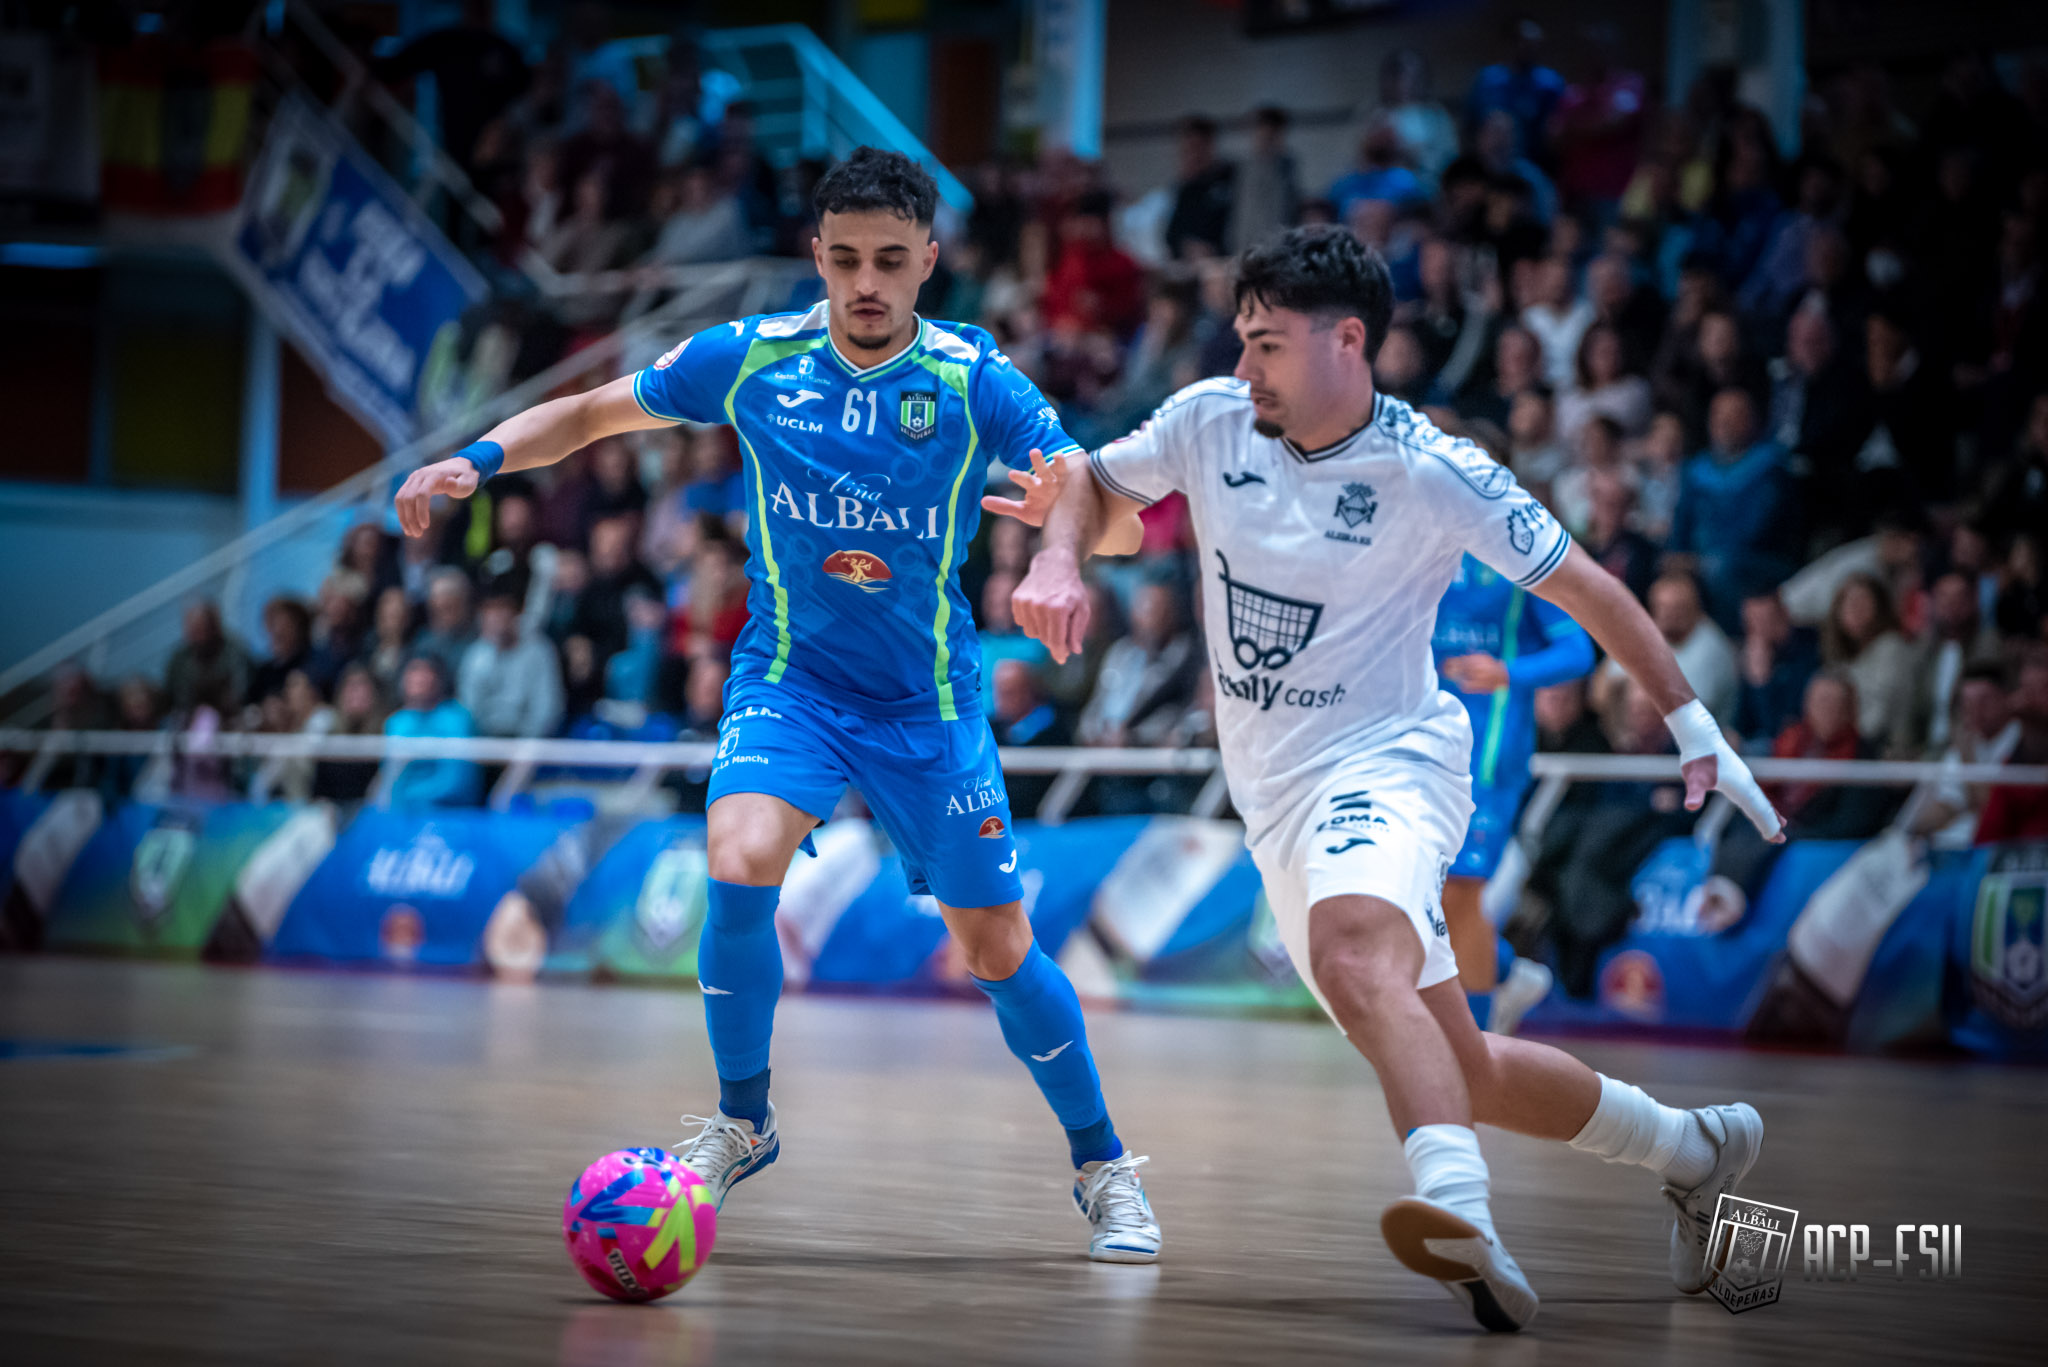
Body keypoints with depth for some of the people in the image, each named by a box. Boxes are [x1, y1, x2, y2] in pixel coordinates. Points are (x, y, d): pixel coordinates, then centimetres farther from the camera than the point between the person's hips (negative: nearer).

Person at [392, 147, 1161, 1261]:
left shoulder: (973, 378, -12)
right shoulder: (751, 358, -8)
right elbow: (588, 414, 4)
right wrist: (479, 458, -14)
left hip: (928, 699, 0)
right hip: (788, 674, 0)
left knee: (998, 953, 2)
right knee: (740, 863, -26)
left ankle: (1103, 1170, 24)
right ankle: (742, 1123, -4)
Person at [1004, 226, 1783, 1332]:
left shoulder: (1433, 474, -12)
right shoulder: (1209, 421, 0)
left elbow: (1586, 588, -4)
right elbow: (1096, 484, 16)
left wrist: (1694, 729, -3)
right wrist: (1058, 557, -7)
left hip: (1386, 764, -6)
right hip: (1275, 799, 6)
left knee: (1352, 958, -39)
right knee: (1463, 1072, 12)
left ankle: (1464, 1220, -57)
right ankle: (1692, 1149, 33)